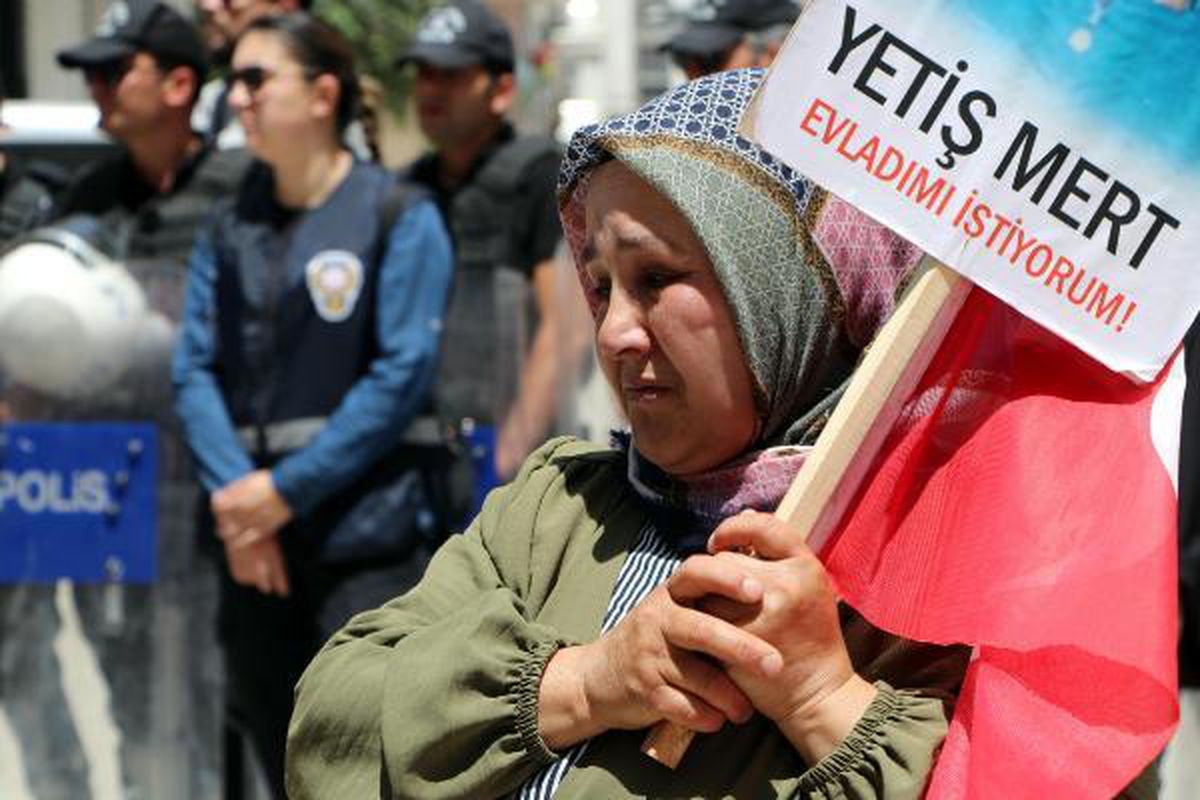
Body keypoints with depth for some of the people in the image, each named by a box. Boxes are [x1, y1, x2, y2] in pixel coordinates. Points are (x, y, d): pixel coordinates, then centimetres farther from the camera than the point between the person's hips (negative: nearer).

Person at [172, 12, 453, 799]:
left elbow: (403, 373, -9)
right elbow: (196, 367, 7)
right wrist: (234, 497, -9)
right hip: (254, 536, 5)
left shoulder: (399, 215, -2)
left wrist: (288, 489, -12)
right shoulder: (231, 224, 14)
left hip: (367, 534, -5)